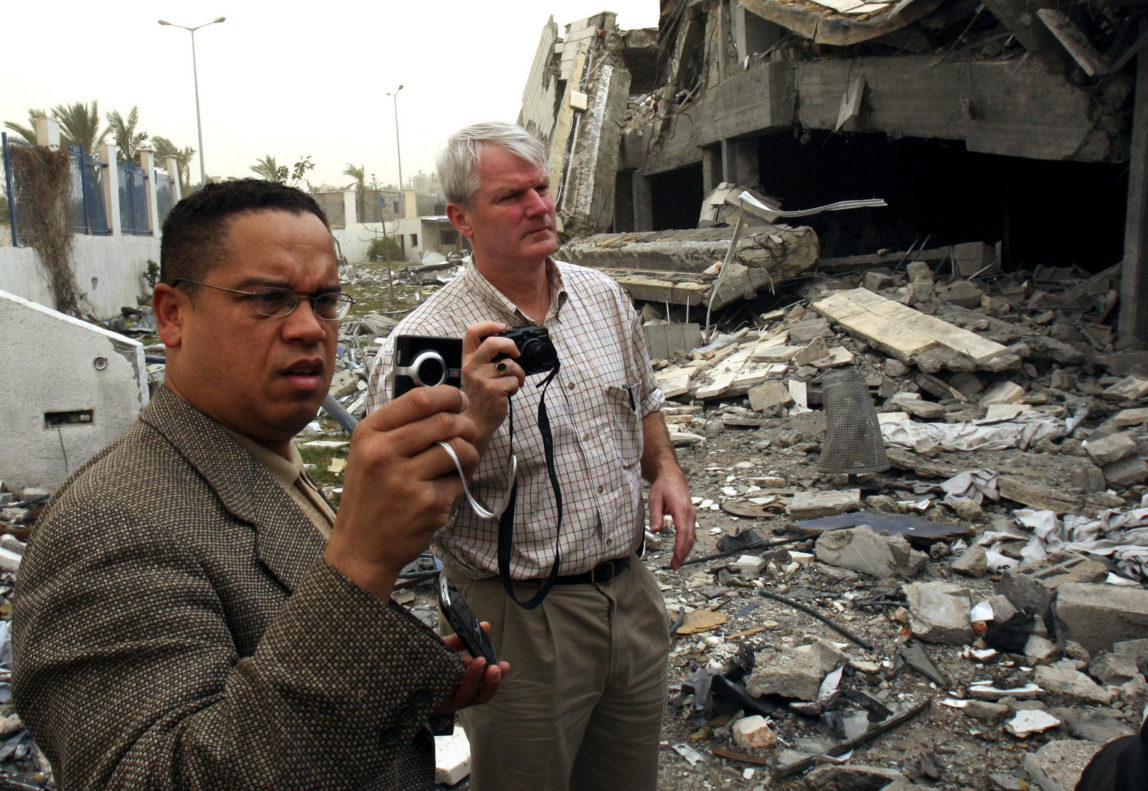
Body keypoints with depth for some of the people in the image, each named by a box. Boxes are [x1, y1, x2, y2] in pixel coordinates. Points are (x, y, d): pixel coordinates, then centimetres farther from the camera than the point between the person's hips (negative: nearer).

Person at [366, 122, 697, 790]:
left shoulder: (604, 296, 2)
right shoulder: (427, 344, -17)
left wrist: (666, 469, 2)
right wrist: (478, 417, -32)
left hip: (632, 595, 6)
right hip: (523, 620, -5)